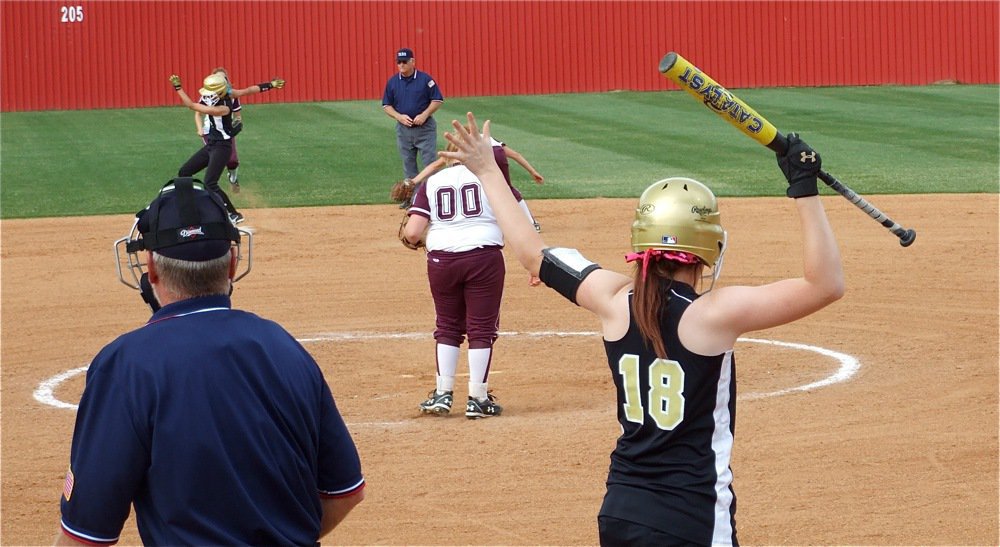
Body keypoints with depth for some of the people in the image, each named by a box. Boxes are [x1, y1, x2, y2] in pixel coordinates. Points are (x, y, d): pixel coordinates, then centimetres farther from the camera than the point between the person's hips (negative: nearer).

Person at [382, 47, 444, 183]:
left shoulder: (425, 79, -5)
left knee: (430, 163, -6)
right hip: (403, 130, 3)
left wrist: (424, 115, -15)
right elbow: (386, 106, 7)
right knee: (408, 166, 9)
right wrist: (399, 117, -10)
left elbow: (437, 100, -3)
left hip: (425, 128, -3)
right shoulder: (392, 82, 3)